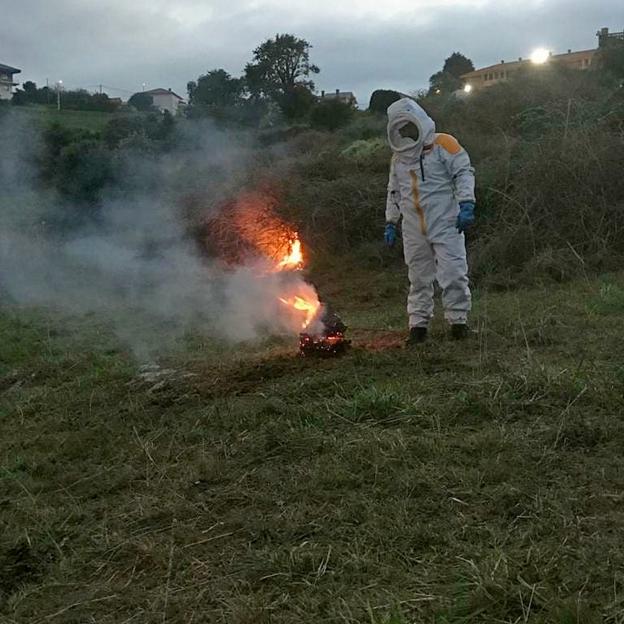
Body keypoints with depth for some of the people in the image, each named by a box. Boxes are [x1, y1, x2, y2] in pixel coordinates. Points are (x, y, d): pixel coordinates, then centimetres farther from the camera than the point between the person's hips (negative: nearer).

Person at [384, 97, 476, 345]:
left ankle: (458, 320, 8)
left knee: (453, 274, -6)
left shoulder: (443, 144, -2)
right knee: (418, 279, 8)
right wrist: (390, 223, 19)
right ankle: (418, 325, 15)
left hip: (446, 225, -5)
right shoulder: (399, 157, 16)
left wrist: (466, 205, -17)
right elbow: (394, 192, 23)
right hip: (414, 232, 5)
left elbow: (464, 173, -7)